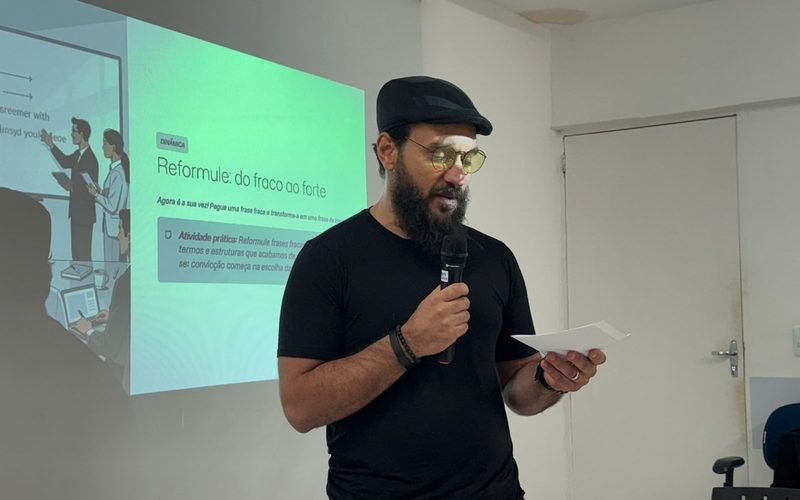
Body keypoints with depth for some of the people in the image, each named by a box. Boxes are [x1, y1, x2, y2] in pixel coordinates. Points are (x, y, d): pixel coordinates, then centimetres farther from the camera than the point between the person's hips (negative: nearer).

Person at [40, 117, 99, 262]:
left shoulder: (90, 159, -19)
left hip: (85, 215, -10)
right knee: (76, 255, 16)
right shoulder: (78, 154, 8)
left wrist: (72, 187, -32)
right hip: (76, 213, 10)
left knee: (83, 256, -6)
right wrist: (51, 145, 26)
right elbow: (65, 162, 29)